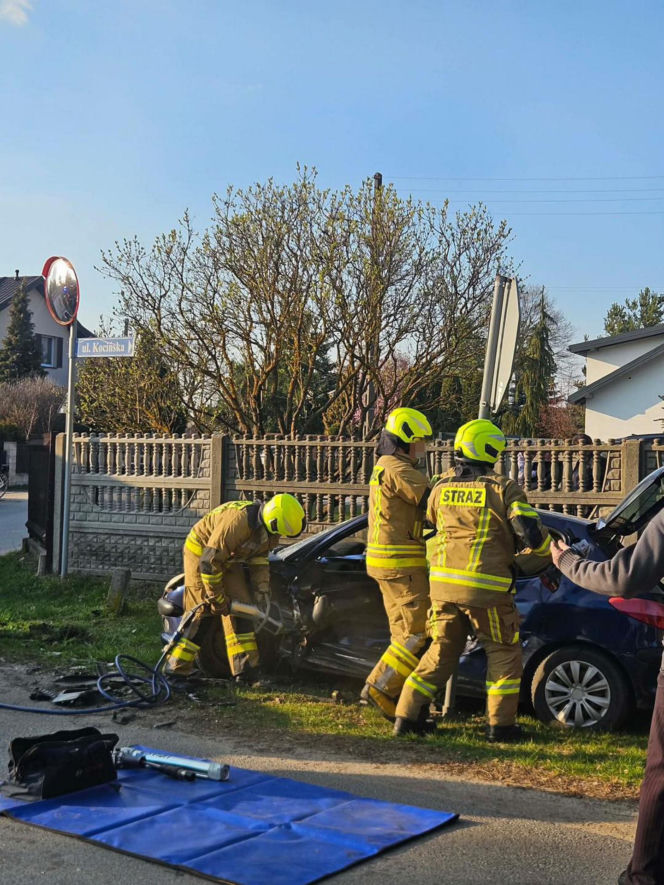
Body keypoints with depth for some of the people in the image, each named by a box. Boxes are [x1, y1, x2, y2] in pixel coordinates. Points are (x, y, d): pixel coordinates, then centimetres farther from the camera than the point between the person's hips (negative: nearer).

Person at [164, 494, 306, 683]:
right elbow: (209, 561, -33)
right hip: (201, 553, -8)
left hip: (228, 558, 8)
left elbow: (259, 558, 6)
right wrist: (217, 598, -23)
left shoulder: (266, 527, -12)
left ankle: (245, 669, 3)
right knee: (199, 610, -11)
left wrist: (262, 591, -3)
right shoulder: (238, 521, -38)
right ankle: (176, 666, -2)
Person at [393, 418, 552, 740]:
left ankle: (408, 716, 15)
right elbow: (531, 533, -9)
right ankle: (500, 723, 13)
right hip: (484, 587, -5)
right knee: (504, 652, 13)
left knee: (441, 650, 17)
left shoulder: (441, 487, 9)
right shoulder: (503, 488, -5)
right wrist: (544, 563, 10)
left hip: (443, 581, 5)